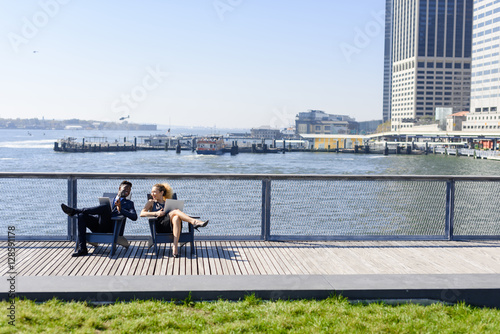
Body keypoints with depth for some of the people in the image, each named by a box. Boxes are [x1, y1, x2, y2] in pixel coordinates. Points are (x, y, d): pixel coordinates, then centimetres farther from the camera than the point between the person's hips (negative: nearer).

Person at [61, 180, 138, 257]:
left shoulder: (129, 203, 21)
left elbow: (134, 217, 1)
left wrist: (120, 209, -13)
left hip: (109, 227, -4)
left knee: (106, 207, -32)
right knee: (81, 216, -24)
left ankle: (74, 211, -28)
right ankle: (82, 248, -31)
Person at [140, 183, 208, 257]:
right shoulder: (151, 202, 23)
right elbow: (142, 213, 7)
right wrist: (156, 213, -7)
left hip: (170, 226, 2)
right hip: (160, 226, -2)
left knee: (176, 218, -36)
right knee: (176, 211, -26)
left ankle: (175, 248, -47)